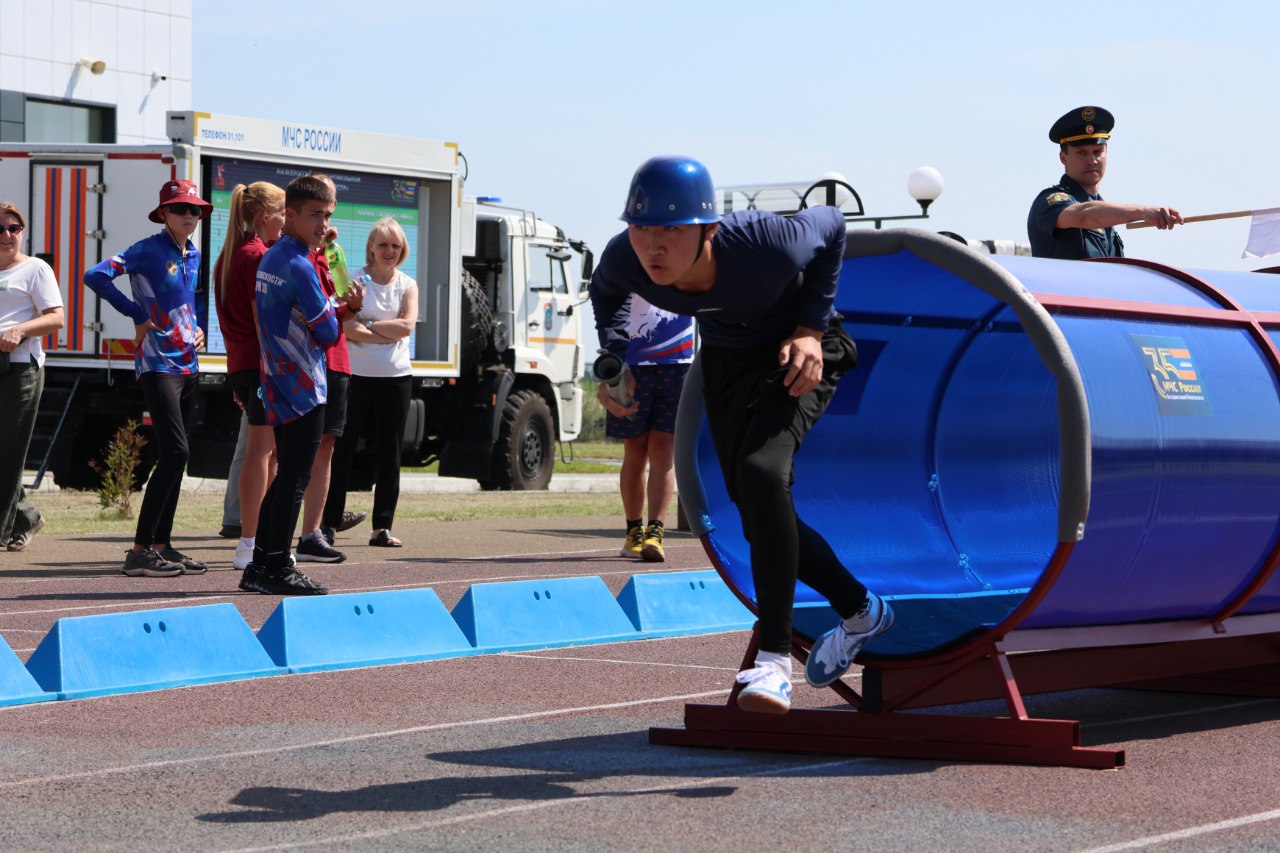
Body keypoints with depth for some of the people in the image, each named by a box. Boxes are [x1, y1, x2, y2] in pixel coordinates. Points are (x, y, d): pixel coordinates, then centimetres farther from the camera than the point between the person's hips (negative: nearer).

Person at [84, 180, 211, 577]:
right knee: (174, 451, -16)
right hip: (158, 363, -8)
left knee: (174, 456, 9)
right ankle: (140, 551, -15)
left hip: (188, 363, 8)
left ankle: (161, 544, 15)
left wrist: (198, 328, 11)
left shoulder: (193, 255, 13)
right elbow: (96, 276, -19)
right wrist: (137, 315, -15)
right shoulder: (149, 250, -9)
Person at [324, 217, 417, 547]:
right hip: (356, 374, -3)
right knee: (342, 449, -3)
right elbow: (347, 327, -13)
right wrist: (388, 333, -14)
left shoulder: (408, 285, 8)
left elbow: (407, 325, -8)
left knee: (390, 454, 4)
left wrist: (367, 326, -11)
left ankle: (382, 526, 8)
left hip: (395, 376, 3)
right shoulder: (354, 280, 0)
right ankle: (328, 523, 2)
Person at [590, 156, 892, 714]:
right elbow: (605, 291, 0)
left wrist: (811, 329, -19)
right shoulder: (626, 259, -28)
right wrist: (614, 359, -13)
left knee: (760, 470, -30)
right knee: (760, 519, 7)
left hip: (799, 354, -5)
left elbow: (829, 226, -15)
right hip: (725, 358, 5)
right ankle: (860, 611, 32)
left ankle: (774, 657, -27)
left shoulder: (767, 246, -39)